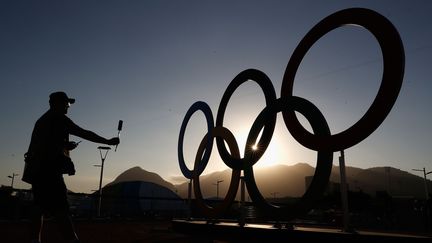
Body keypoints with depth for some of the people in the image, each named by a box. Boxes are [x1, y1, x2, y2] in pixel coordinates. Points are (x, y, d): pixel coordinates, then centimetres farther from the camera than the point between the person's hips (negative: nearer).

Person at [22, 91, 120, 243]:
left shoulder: (42, 120, 21)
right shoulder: (59, 118, -5)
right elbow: (84, 133, -9)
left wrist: (65, 146, 20)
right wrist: (108, 141, -4)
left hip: (36, 169, 9)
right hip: (49, 169, -9)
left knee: (40, 208, 12)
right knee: (60, 209, -15)